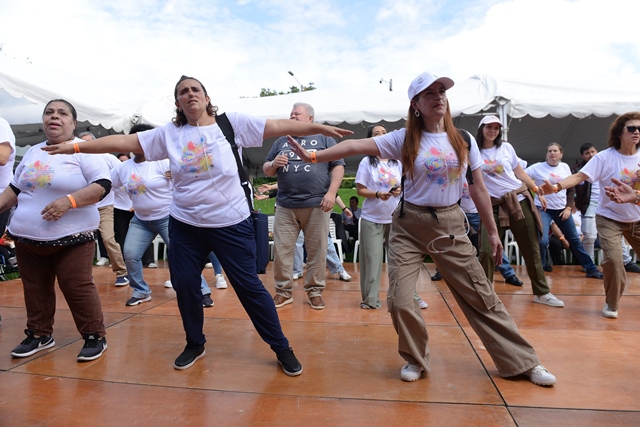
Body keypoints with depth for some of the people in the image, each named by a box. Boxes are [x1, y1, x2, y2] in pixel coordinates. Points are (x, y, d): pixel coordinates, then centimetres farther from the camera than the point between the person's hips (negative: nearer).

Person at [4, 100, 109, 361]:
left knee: (78, 288, -4)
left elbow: (103, 185, -17)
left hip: (71, 237, -6)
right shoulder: (33, 152, 13)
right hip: (26, 237, 7)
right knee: (35, 288, 15)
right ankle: (40, 334, 32)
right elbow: (15, 189, 22)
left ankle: (95, 337, 10)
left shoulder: (82, 151, -7)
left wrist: (69, 201, -26)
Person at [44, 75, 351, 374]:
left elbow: (279, 126, -8)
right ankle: (194, 344, 36)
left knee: (248, 285, 1)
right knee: (184, 285, 11)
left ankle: (281, 348, 16)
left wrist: (320, 127, -13)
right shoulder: (169, 133, 4)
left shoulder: (231, 123, -4)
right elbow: (124, 142, 3)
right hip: (185, 225, 4)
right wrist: (75, 147, 0)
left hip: (231, 223, -3)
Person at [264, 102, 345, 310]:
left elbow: (338, 166, 1)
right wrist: (273, 164, -3)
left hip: (316, 205, -3)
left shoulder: (324, 139, 8)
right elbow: (266, 170, 20)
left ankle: (315, 291, 16)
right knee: (281, 250, 3)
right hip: (285, 206, 3)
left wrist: (331, 193, -11)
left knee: (317, 251, 3)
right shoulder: (281, 142, 18)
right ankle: (284, 291, 16)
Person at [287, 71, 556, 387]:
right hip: (409, 226, -1)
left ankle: (522, 361, 26)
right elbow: (356, 145, -13)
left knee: (481, 296, 6)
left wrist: (492, 232, 10)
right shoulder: (405, 139, -3)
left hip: (450, 225, 2)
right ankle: (416, 360, 19)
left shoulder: (464, 141, 4)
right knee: (399, 301, -9)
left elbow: (478, 189, 9)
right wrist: (313, 156, -23)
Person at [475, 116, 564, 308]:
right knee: (486, 251, -11)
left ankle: (542, 292, 23)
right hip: (494, 206, -2)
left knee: (531, 249, 9)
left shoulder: (506, 147, 7)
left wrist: (538, 191, 12)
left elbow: (520, 173, 15)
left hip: (520, 200, 3)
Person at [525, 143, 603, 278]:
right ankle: (541, 267, 8)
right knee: (542, 241, -16)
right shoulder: (537, 167, -6)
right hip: (543, 209, -3)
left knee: (575, 240, 11)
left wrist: (568, 208, 0)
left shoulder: (565, 167, 5)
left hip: (562, 209, 4)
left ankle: (591, 269, 24)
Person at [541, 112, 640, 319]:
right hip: (610, 218, -4)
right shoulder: (605, 157, -14)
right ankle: (611, 303, 5)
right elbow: (579, 176, -25)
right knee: (613, 259, -17)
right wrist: (557, 186, -40)